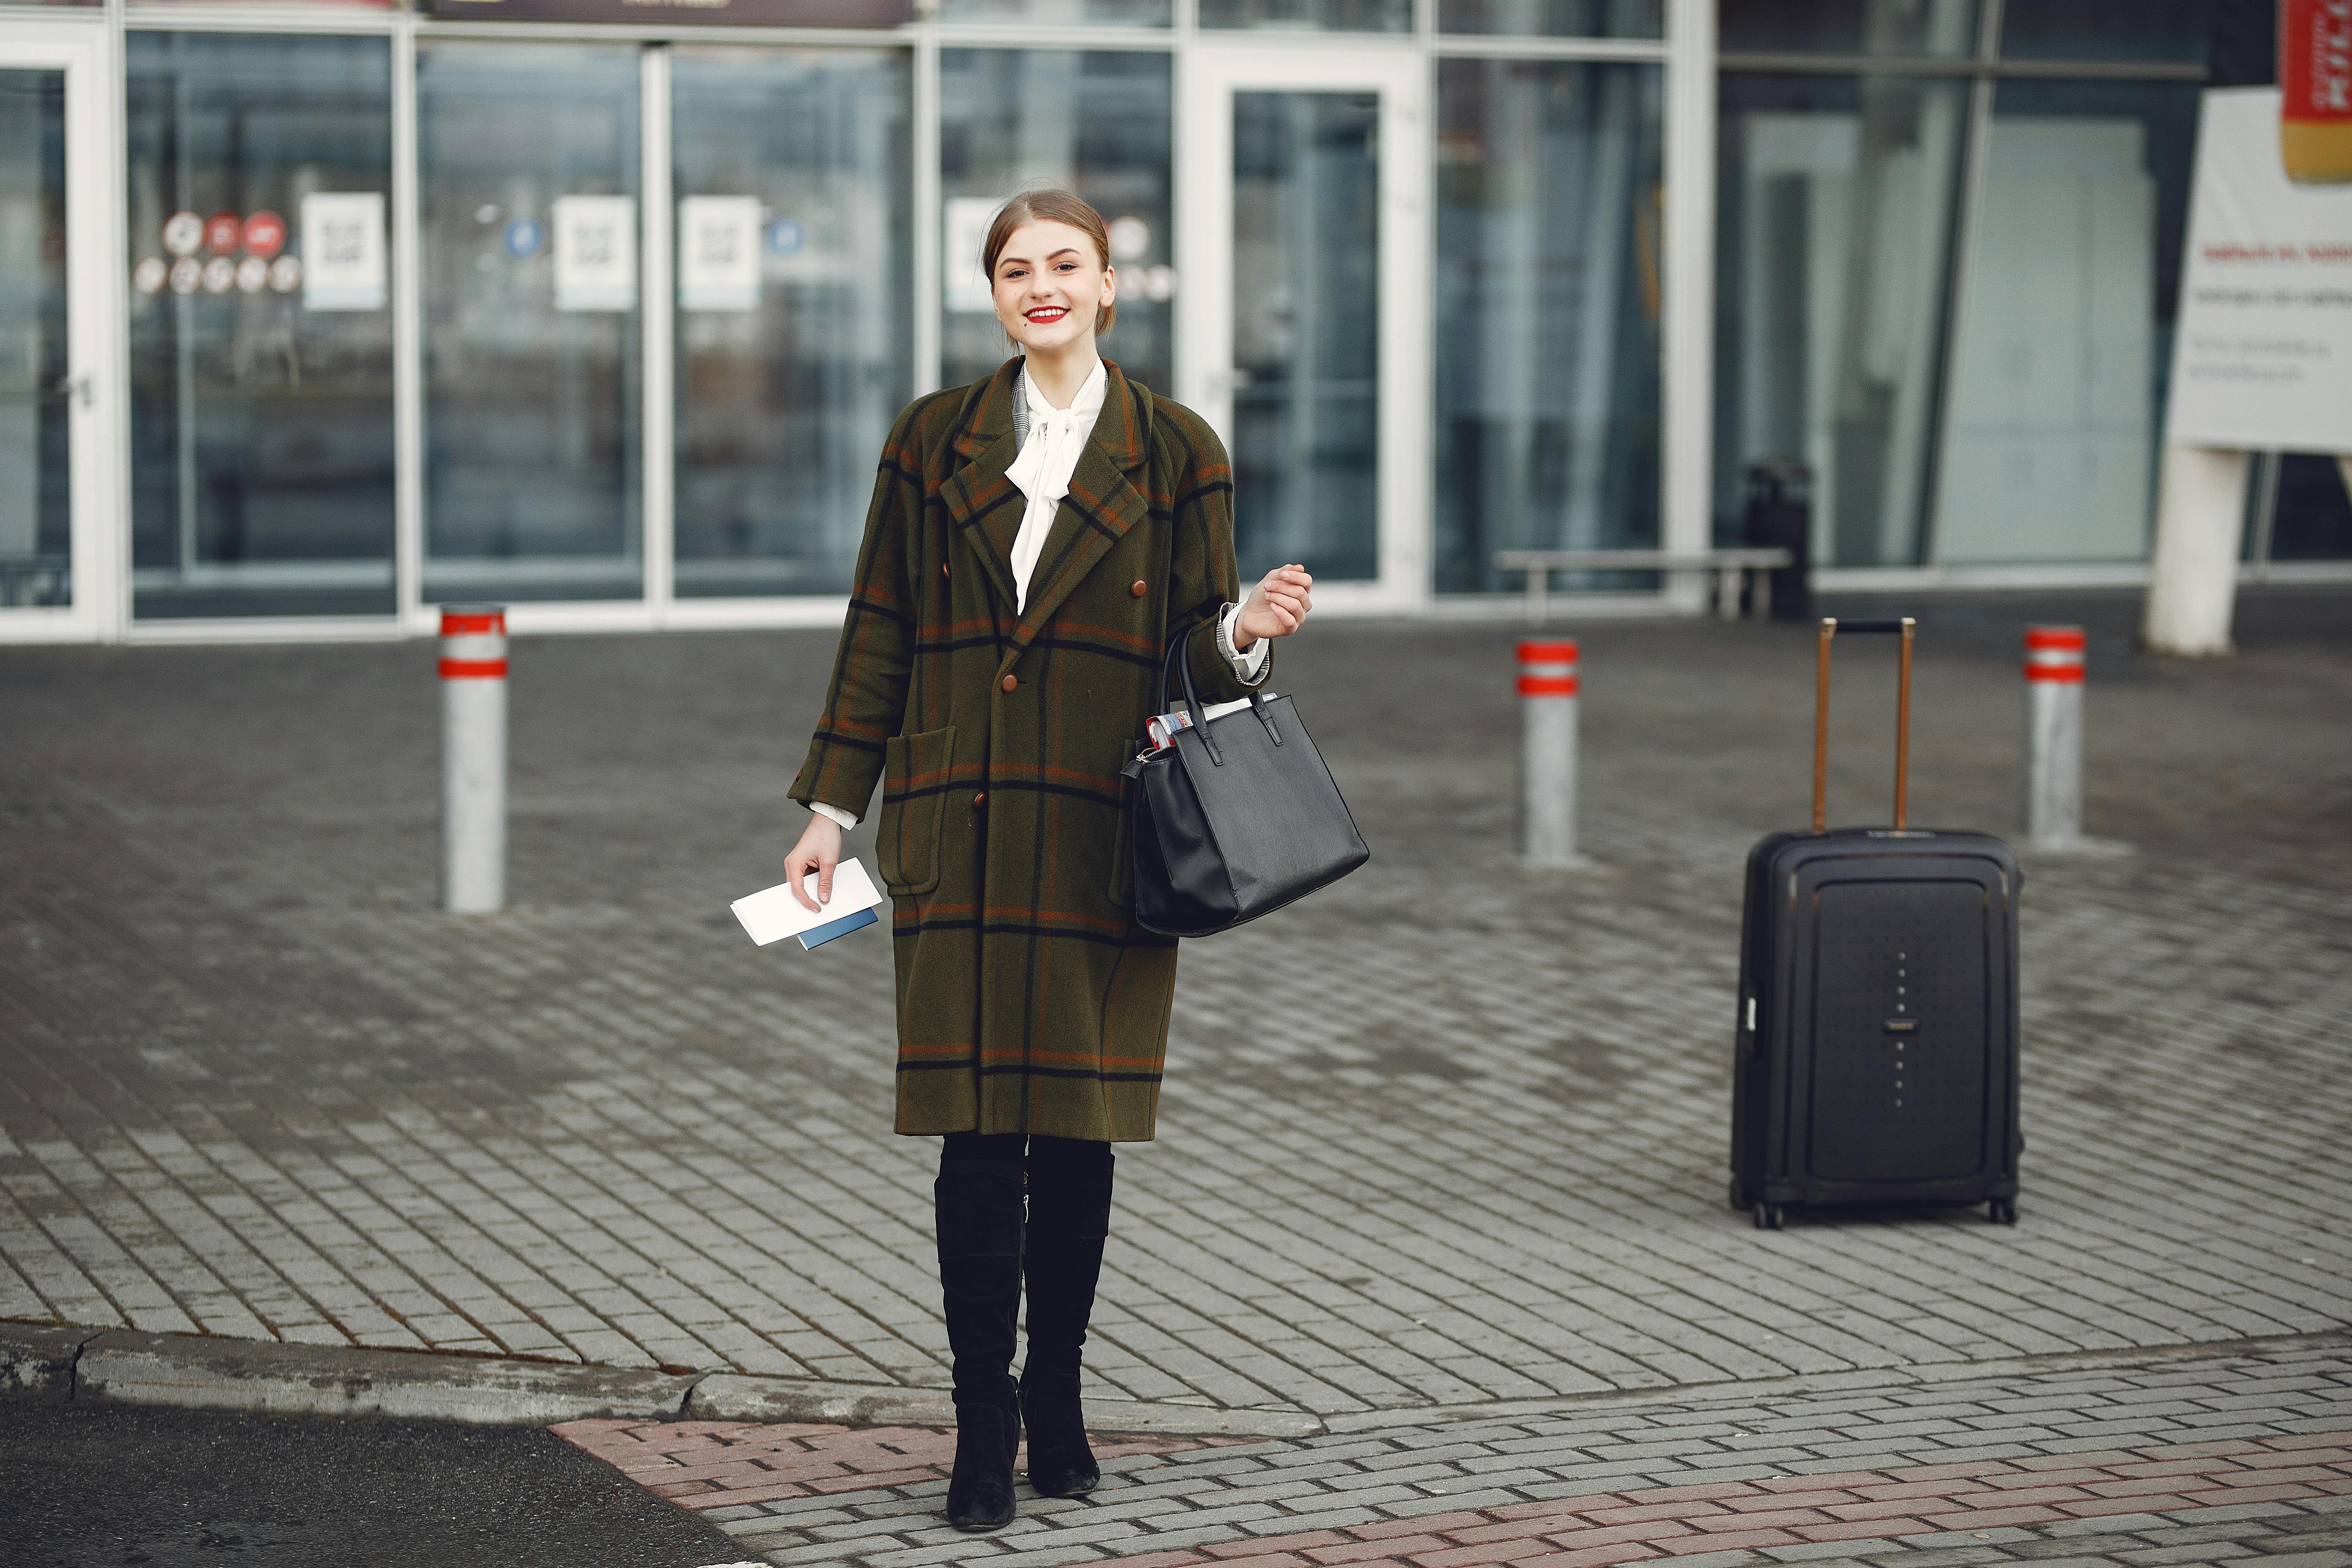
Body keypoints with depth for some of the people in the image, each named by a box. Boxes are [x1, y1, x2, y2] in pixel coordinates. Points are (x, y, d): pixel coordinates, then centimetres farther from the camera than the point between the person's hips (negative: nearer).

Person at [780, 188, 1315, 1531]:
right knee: (980, 1138, -4)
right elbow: (880, 635, 10)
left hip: (1106, 840, 0)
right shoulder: (936, 442, 8)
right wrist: (832, 806, 7)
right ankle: (985, 1430, 3)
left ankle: (1057, 1399, 21)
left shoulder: (1176, 453, 5)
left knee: (1081, 1132, 5)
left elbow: (1195, 651, 8)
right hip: (962, 838, 0)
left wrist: (1247, 631, -15)